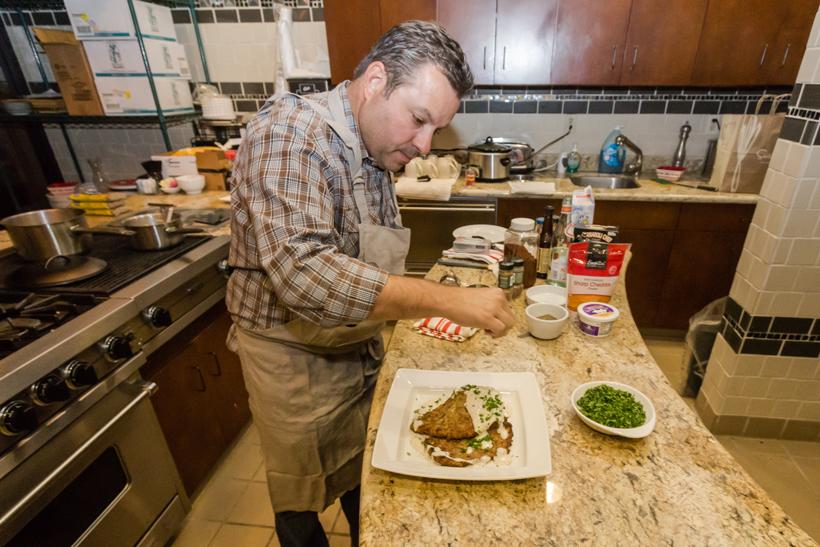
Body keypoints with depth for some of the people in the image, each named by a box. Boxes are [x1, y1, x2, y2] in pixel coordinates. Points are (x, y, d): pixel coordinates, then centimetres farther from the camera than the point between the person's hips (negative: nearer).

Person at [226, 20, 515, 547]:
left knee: (366, 480, 27)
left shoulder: (376, 153, 1)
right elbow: (303, 271, -39)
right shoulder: (290, 132, -24)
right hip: (296, 363, -7)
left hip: (359, 352, 7)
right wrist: (446, 298, -36)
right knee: (303, 502, 20)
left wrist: (423, 301, 2)